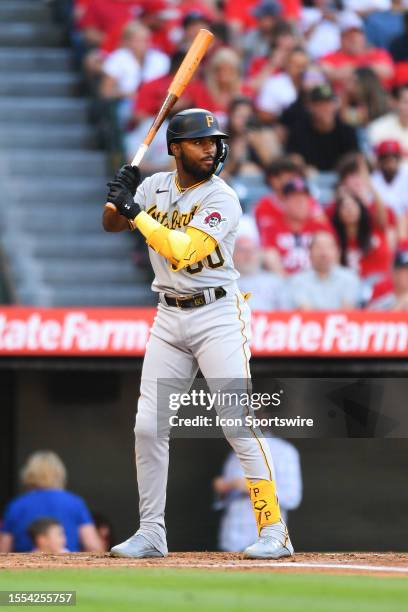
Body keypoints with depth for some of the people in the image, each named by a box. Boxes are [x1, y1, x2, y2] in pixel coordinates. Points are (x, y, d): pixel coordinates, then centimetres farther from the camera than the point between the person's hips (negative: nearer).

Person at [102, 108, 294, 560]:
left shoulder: (222, 200, -13)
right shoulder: (156, 186, 6)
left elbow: (184, 251, -25)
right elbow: (112, 223, 13)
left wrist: (136, 211, -20)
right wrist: (119, 196, -8)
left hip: (217, 315, -6)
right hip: (169, 319, 6)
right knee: (148, 427, 3)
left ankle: (273, 531, -10)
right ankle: (151, 533, 13)